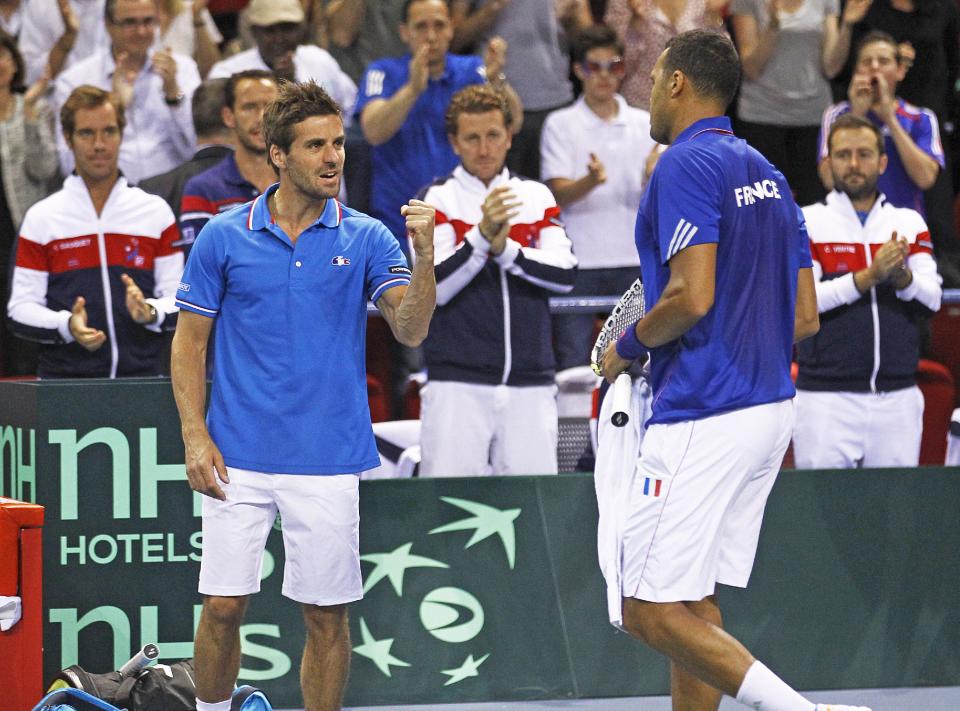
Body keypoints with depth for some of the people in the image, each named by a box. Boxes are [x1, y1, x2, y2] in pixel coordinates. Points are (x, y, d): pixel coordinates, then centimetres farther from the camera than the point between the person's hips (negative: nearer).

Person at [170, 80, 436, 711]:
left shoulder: (366, 239, 2)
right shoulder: (224, 237, 2)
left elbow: (412, 329, -9)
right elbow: (190, 341, 7)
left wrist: (424, 252, -25)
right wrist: (195, 436, -3)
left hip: (329, 462, 0)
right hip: (239, 459, 0)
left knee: (326, 614, 4)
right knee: (223, 607, -1)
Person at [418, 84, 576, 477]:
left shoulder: (537, 197, 13)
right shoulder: (437, 200, 4)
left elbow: (565, 275, 1)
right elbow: (435, 287, -7)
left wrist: (506, 250, -13)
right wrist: (481, 236, -20)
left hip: (530, 385, 3)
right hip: (458, 383, -3)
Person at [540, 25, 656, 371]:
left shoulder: (645, 124, 10)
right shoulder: (561, 124, 2)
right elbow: (558, 194, -7)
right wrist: (591, 181, -28)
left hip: (633, 261, 2)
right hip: (578, 262, -2)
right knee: (573, 365, -3)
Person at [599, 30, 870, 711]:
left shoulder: (687, 165, -12)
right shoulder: (767, 174, 15)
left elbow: (691, 297, -22)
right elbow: (804, 318, 15)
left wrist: (628, 347, -5)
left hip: (703, 417, -9)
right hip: (770, 407, 9)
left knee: (652, 612, -8)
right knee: (694, 604, 13)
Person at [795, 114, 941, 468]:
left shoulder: (910, 223, 13)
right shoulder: (807, 223, 3)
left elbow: (932, 300, 3)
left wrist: (902, 276, -17)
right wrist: (870, 276, -18)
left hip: (897, 397, 3)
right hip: (827, 396, -3)